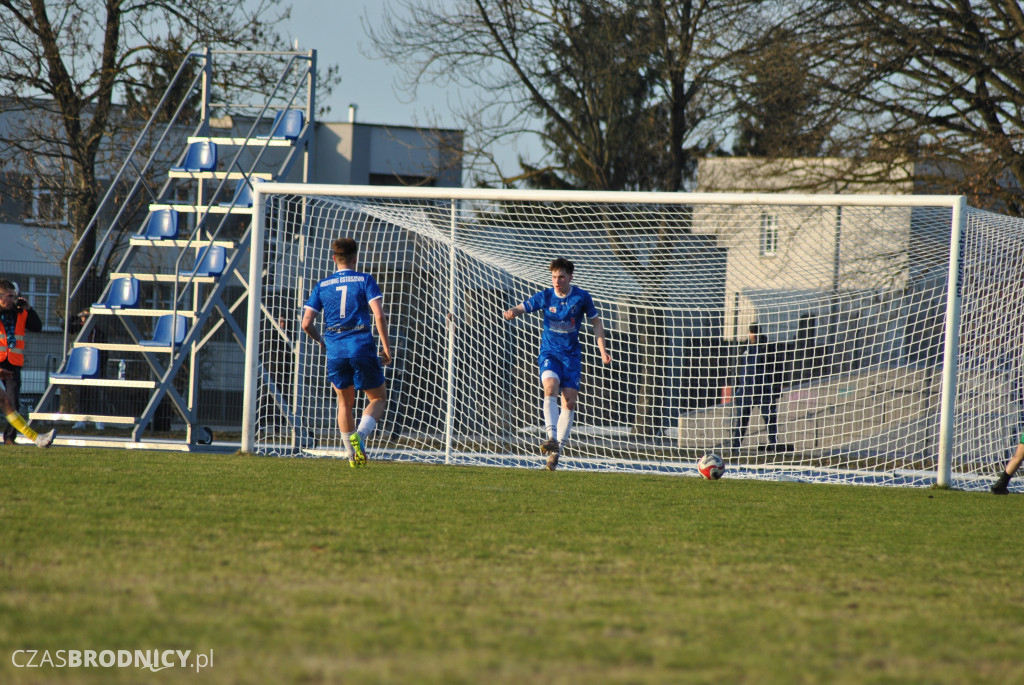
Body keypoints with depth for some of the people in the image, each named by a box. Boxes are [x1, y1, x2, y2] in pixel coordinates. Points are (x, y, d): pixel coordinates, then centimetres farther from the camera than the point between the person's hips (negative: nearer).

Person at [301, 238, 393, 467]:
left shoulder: (322, 286, 10)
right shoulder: (365, 281, 2)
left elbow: (306, 323, 5)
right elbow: (379, 315, -10)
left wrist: (321, 340, 23)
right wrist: (386, 346, -3)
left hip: (335, 349, 3)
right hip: (361, 345, -3)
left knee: (345, 403, 17)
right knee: (378, 398, 10)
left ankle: (352, 456, 15)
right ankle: (360, 433, -16)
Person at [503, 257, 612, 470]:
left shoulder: (582, 298, -3)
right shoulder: (545, 297, -5)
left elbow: (596, 323, 8)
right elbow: (522, 307, -12)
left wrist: (602, 350, 1)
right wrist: (512, 312, -37)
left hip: (571, 354, 1)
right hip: (549, 353, -1)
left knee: (569, 401, -5)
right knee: (550, 387, -28)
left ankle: (557, 450, 4)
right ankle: (552, 438, -35)